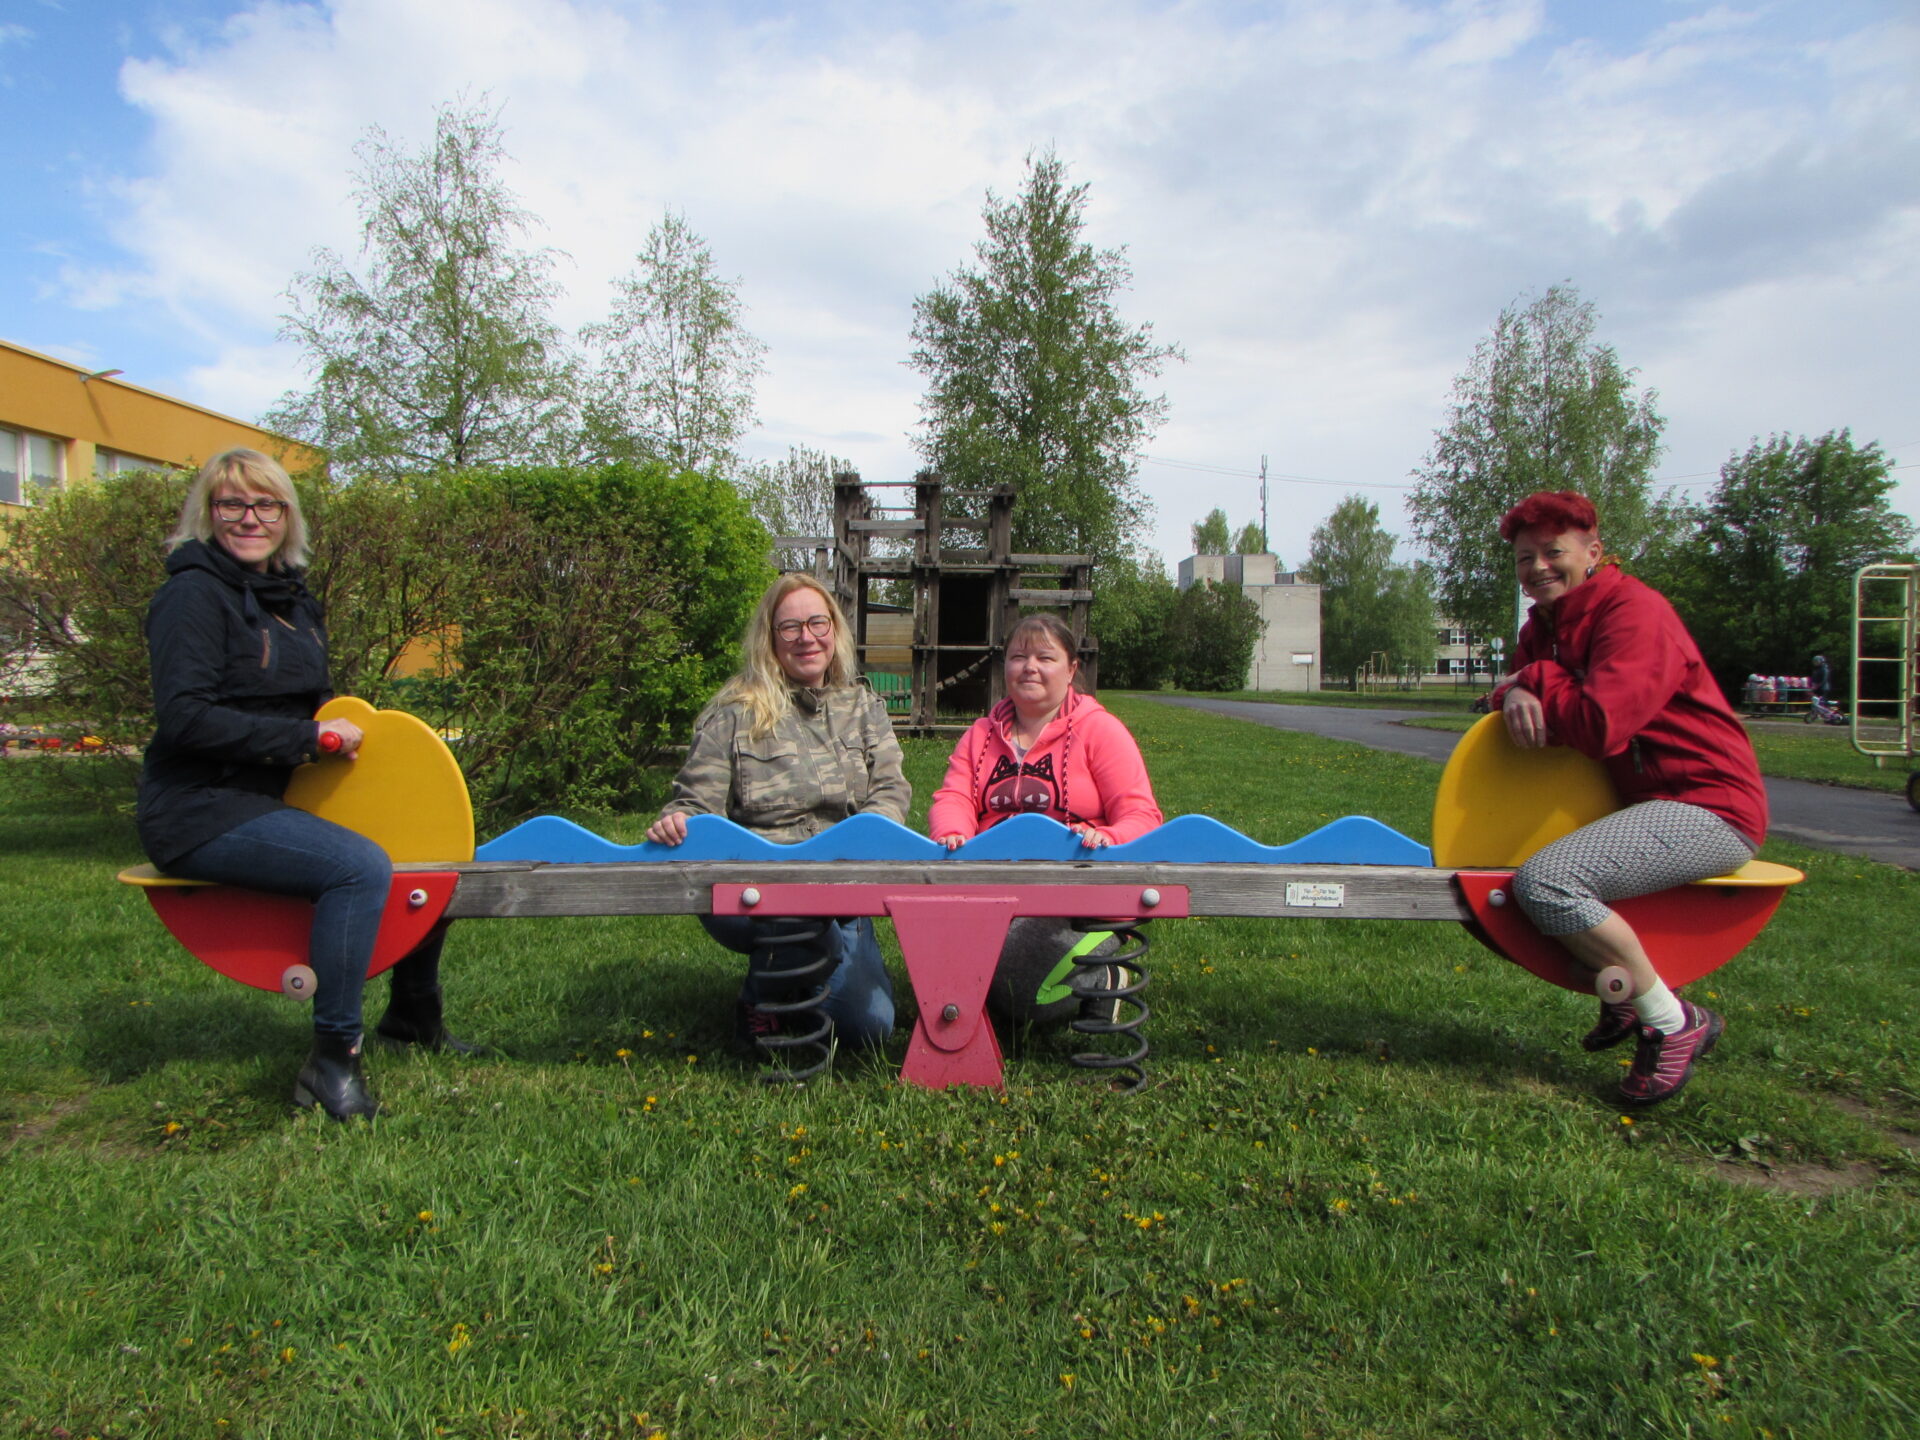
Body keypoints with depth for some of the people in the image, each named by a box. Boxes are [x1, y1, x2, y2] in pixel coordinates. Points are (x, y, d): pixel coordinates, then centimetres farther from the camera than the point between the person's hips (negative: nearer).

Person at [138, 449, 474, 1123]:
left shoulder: (293, 598, 15)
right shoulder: (195, 594, -11)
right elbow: (184, 717, -21)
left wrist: (347, 729, 3)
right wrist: (308, 737, -21)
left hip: (279, 798, 9)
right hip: (201, 812, -9)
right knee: (361, 866, -30)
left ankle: (414, 1012, 21)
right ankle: (331, 1058, -19)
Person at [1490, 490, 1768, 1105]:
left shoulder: (1634, 611, -17)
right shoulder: (1545, 625, 12)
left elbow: (1599, 726, -28)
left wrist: (1536, 681, -11)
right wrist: (1515, 695, -16)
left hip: (1708, 808, -10)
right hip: (1634, 800, 10)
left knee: (1544, 881, -31)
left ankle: (1674, 1024, -12)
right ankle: (1619, 995, 24)